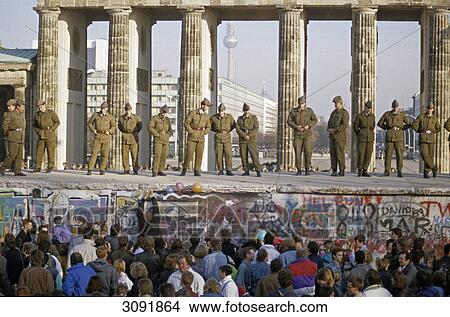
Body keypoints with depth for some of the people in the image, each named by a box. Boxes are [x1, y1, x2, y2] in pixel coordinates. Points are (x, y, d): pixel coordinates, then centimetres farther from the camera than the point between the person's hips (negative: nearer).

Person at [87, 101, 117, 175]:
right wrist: (93, 130, -1)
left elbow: (113, 127, 6)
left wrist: (109, 131, -13)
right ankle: (90, 169, -8)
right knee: (94, 153, -8)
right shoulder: (95, 115, 5)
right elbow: (89, 123, 15)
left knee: (105, 154, 1)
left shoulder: (110, 117, 3)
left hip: (106, 137, 0)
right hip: (97, 136, 0)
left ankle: (102, 169, 12)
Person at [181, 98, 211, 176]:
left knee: (199, 155, -2)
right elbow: (186, 123, -7)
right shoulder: (193, 113, -7)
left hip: (201, 138, 4)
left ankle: (196, 171, 4)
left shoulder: (206, 116, 6)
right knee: (189, 154, -8)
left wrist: (204, 133, -2)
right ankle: (184, 170, 4)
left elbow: (208, 127, 15)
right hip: (192, 137, -3)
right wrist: (191, 132, -13)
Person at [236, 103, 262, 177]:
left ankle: (258, 171, -9)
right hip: (242, 140, 3)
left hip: (252, 140, -3)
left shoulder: (254, 118, 2)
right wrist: (244, 136, -15)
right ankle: (246, 171, 7)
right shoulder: (240, 118, 8)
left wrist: (249, 136, -16)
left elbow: (256, 128, -6)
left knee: (254, 155, -10)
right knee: (243, 156, 0)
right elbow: (237, 128, -2)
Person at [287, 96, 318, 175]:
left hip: (308, 134, -1)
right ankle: (299, 170, 5)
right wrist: (296, 127, -15)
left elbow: (315, 120, -5)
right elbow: (289, 121, 1)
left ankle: (307, 169, 2)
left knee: (307, 152, -8)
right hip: (298, 135, 1)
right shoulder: (293, 111, 2)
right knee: (297, 152, -4)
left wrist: (308, 125, -23)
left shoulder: (309, 111, 1)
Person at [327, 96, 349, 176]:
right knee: (332, 153, 4)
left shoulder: (344, 113, -8)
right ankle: (334, 171, 8)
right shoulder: (334, 112, 16)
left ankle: (342, 171, -2)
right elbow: (329, 123, 18)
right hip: (332, 136, 7)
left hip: (340, 136, -7)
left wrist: (334, 130, -19)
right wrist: (329, 129, -5)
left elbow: (345, 125, -18)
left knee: (340, 153, -7)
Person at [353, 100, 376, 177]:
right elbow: (355, 127, 6)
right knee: (361, 155, -8)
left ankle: (364, 171, 8)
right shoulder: (359, 116, -4)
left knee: (368, 155, 0)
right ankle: (360, 170, 10)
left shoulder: (372, 116, 6)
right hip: (362, 138, -3)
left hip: (370, 138, 3)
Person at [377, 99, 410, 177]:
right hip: (389, 137, 1)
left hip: (399, 138, -1)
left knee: (399, 154, -3)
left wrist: (400, 128, -1)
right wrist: (388, 128, 2)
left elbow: (409, 124, 7)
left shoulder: (402, 115, 4)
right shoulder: (387, 114, 5)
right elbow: (380, 123, 11)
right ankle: (387, 171, 4)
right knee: (388, 154, -1)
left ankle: (399, 171, 3)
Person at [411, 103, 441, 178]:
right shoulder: (421, 116, 3)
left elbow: (438, 129, 11)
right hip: (423, 138, -2)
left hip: (431, 139, 2)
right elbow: (414, 125, 1)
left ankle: (426, 172, 5)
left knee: (430, 156, -1)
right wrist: (420, 131, 0)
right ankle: (433, 168, -6)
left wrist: (431, 132, 0)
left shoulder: (435, 118, 8)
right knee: (424, 154, -17)